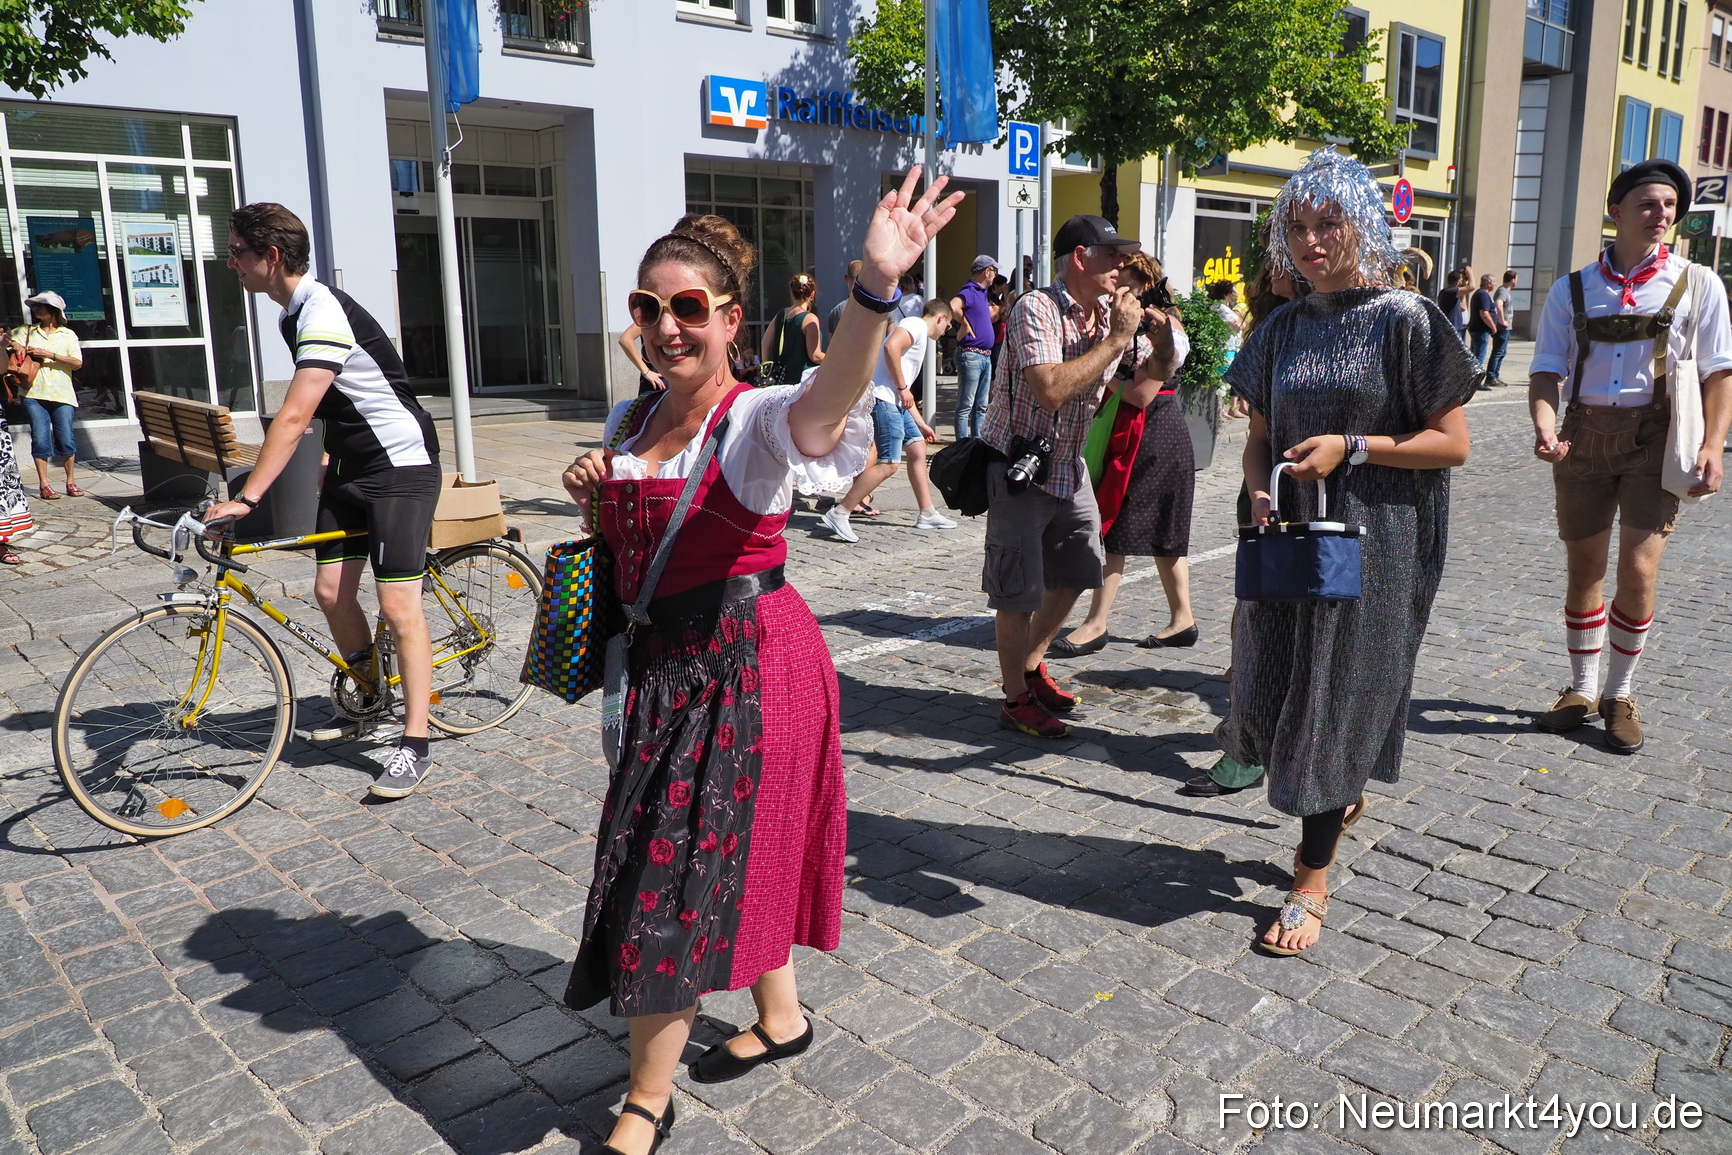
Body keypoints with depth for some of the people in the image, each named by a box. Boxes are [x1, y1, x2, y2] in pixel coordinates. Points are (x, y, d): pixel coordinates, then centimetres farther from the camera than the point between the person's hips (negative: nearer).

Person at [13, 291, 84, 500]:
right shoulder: (25, 332, 15)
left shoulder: (67, 334, 11)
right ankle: (43, 485, 1)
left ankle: (71, 482, 9)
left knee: (66, 439, -2)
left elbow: (77, 363, -1)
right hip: (34, 394, 1)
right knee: (40, 438, -3)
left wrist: (49, 354, -10)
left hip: (62, 394, -1)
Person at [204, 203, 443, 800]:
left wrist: (246, 498, -31)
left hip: (402, 465, -9)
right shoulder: (293, 314, 10)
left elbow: (293, 417, -29)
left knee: (397, 604, -11)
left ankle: (415, 744, -6)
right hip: (352, 467, 9)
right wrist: (330, 459, 23)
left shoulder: (322, 311, -21)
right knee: (331, 591, 6)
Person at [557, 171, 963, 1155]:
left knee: (683, 872, 1)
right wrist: (592, 497, -2)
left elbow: (830, 402, -38)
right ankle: (781, 1016, 44)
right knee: (729, 857, 20)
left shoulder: (758, 419, -14)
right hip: (664, 660, 7)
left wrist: (876, 289, -56)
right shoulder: (629, 423, 8)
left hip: (749, 661, -7)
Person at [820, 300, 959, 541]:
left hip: (894, 402, 11)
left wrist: (921, 424, 33)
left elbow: (905, 391, 31)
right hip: (883, 398, -11)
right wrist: (902, 388, -17)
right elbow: (890, 347, -22)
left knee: (918, 448, 13)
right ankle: (838, 513, -12)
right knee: (889, 464, -13)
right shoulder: (916, 324, -2)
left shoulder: (920, 336, 28)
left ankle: (927, 514, 20)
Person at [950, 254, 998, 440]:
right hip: (970, 354, -10)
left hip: (985, 356, 10)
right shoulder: (969, 291, -14)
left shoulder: (982, 293, 17)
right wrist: (965, 325, -23)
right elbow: (953, 306, -35)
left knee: (981, 407, 14)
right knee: (965, 406, -4)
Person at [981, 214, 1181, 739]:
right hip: (1018, 466, -8)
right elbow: (1051, 390, -34)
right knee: (1018, 590, -1)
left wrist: (1163, 343, -9)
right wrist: (1116, 339, -27)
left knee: (1073, 573, 19)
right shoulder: (1037, 310, -20)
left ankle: (1030, 665, 39)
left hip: (1069, 466, 8)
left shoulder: (1111, 312, 2)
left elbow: (1151, 377, 13)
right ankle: (1016, 699, 15)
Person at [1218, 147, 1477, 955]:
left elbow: (1452, 442, -6)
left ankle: (1312, 884, 13)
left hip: (1373, 543, -5)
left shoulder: (1405, 321, -7)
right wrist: (1262, 494, -8)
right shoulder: (1283, 328, 8)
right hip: (1290, 538, 5)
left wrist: (1352, 448, -18)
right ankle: (1339, 798, 41)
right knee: (1274, 688, 8)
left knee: (1337, 695, 0)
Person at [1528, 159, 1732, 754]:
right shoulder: (1572, 290, 7)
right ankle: (1582, 690, 26)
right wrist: (1544, 426, -15)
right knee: (1584, 571, 9)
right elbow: (1547, 369, 4)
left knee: (1638, 572, -8)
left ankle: (1621, 694, 13)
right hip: (1585, 436, 2)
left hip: (1655, 437, -1)